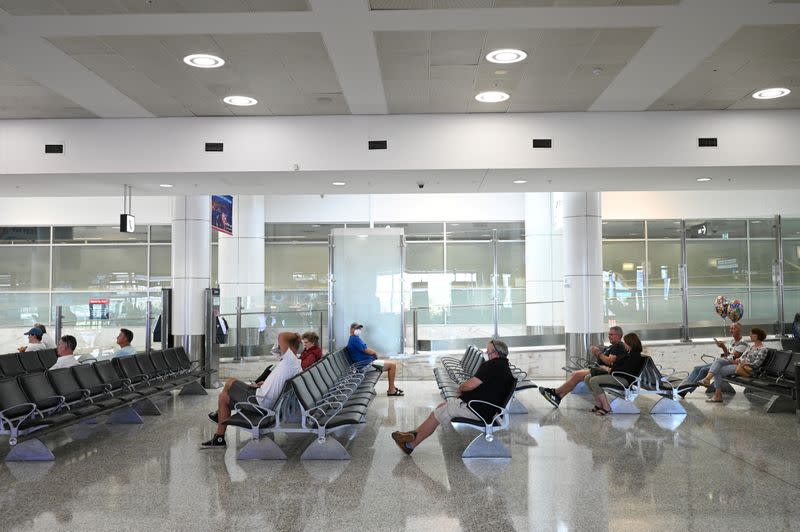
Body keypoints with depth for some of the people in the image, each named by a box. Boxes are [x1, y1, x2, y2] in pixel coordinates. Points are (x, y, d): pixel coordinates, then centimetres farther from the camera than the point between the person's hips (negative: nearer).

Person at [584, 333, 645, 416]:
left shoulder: (635, 355, -11)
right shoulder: (628, 353, 21)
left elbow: (625, 369, -21)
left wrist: (609, 369, -12)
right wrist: (608, 368, 4)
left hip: (623, 378, -11)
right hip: (615, 374, 11)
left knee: (593, 381, -26)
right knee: (587, 378, 0)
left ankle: (606, 407, -20)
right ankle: (598, 403, 0)